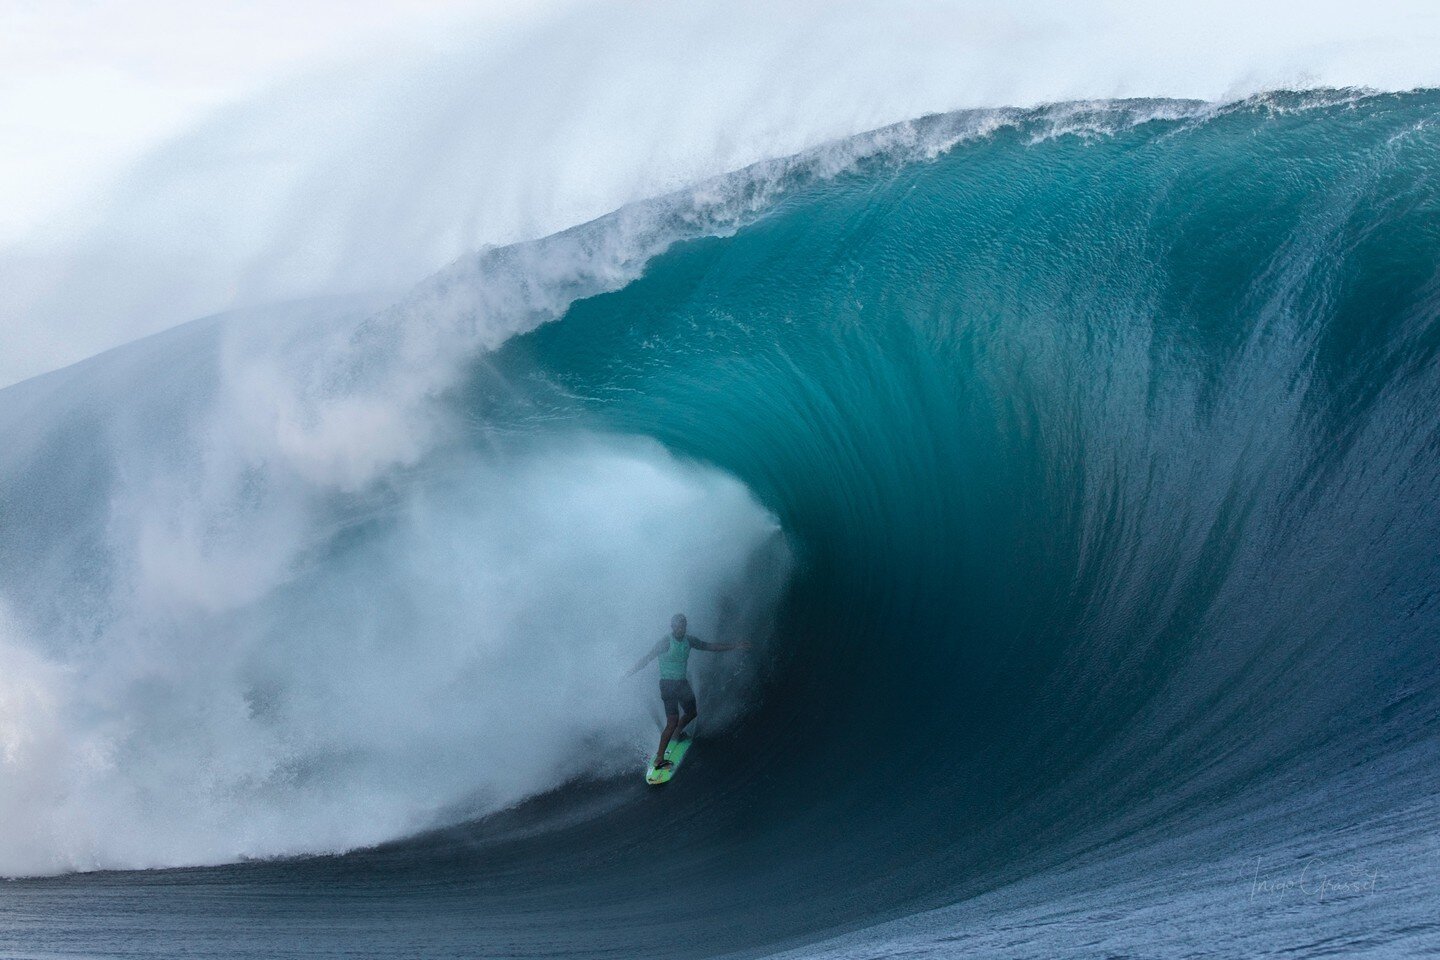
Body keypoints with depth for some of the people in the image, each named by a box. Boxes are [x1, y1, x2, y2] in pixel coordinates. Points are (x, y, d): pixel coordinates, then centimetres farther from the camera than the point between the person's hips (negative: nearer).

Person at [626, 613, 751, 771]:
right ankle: (659, 758, -14)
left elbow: (710, 646, 12)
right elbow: (649, 657, -21)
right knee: (673, 721, -15)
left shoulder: (689, 640, 3)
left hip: (682, 683, 7)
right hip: (668, 684, -7)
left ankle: (677, 733, 47)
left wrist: (735, 646, 13)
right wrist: (633, 670, -34)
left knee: (691, 713, 19)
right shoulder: (666, 641, -16)